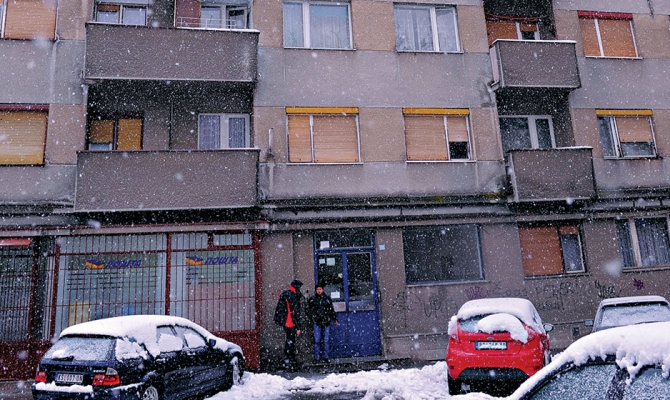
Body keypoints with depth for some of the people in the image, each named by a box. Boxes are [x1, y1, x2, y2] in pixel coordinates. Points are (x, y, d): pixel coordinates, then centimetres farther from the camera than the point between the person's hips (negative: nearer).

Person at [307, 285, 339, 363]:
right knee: (317, 340, -2)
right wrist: (312, 318, 0)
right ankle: (317, 357, 5)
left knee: (326, 340, 3)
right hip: (317, 323, -1)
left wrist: (335, 319, 10)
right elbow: (308, 310, 10)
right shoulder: (312, 299, 6)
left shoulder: (327, 298, 10)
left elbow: (331, 310, 15)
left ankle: (325, 356, 12)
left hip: (326, 322, 2)